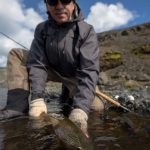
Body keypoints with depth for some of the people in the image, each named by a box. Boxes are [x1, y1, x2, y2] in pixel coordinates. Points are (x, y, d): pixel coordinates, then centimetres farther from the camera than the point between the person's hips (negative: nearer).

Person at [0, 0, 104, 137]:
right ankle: (18, 105, -22)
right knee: (16, 54, -9)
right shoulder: (42, 29, -12)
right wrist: (37, 98, -36)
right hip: (53, 70, 3)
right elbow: (37, 63, -20)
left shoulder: (86, 31, -22)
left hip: (75, 77, -2)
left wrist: (80, 108, -45)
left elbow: (89, 71, -32)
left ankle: (69, 94, 10)